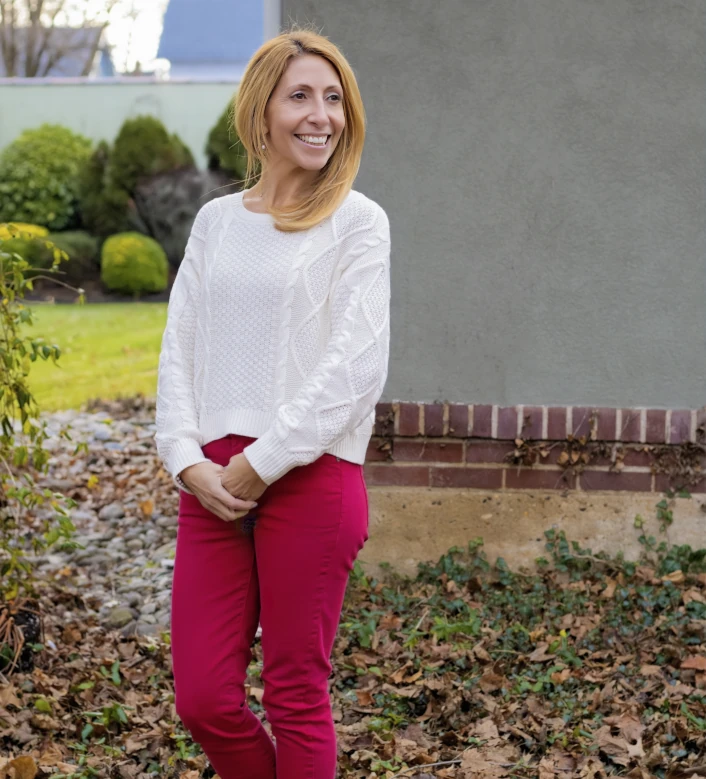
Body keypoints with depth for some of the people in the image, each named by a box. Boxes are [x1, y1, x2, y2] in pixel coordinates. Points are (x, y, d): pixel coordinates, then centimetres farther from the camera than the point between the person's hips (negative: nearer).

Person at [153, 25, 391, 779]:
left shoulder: (358, 222, -1)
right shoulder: (215, 219, 13)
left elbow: (356, 364, -11)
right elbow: (179, 349, 10)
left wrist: (259, 465, -12)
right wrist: (187, 460, -5)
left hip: (311, 477, -4)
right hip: (213, 483, 4)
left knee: (296, 698, 5)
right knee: (203, 701, 5)